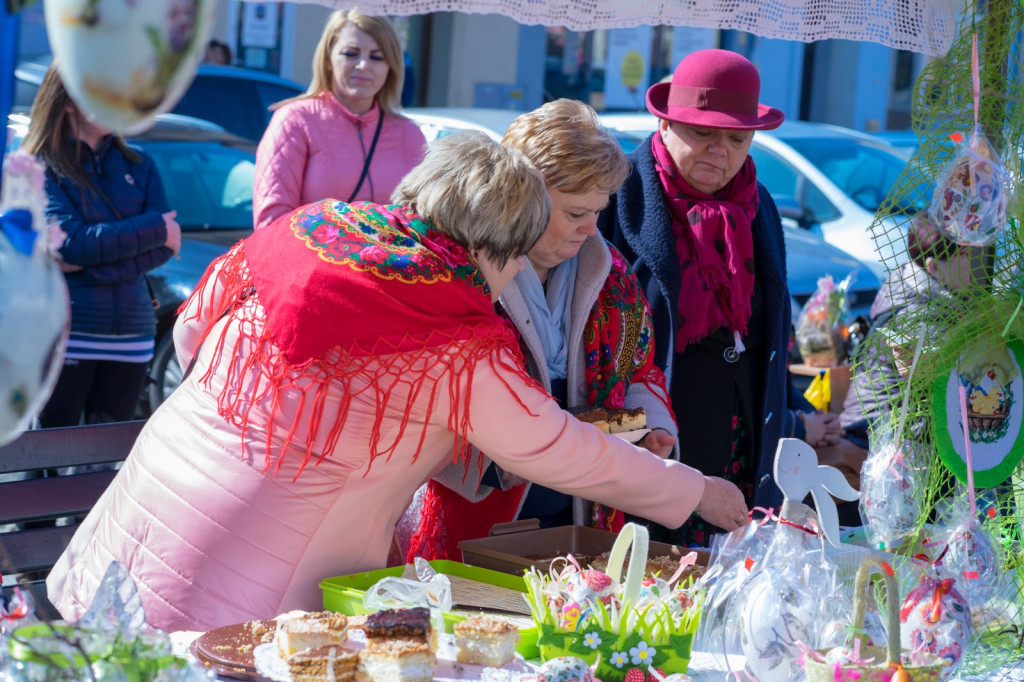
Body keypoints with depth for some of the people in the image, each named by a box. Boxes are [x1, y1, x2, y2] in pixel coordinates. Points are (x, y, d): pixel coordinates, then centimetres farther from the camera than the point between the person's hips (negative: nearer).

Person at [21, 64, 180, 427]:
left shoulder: (138, 164, 11)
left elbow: (165, 247, 0)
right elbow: (73, 243, -14)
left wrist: (90, 266, -13)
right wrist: (155, 230, -8)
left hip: (130, 337, 4)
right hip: (63, 335, -4)